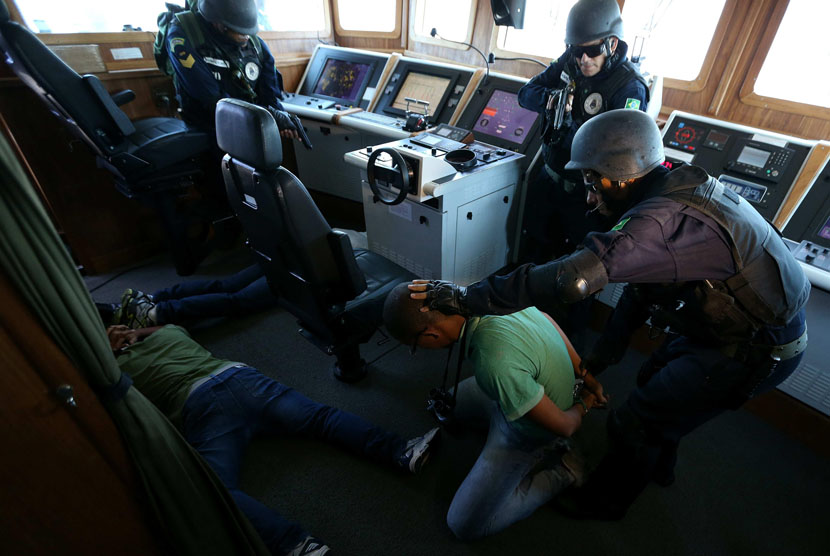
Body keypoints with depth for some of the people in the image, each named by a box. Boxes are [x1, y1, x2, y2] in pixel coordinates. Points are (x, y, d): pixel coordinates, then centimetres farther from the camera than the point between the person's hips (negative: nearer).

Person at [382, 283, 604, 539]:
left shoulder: (495, 364, -42)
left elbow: (563, 427, -26)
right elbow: (551, 324, -3)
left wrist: (582, 406, -3)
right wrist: (587, 377, 7)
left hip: (526, 433, -7)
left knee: (464, 524, 2)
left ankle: (561, 471, 8)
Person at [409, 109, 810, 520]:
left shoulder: (662, 220, -34)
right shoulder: (677, 192, 1)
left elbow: (570, 279, -47)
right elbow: (641, 282, 6)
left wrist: (468, 298, -40)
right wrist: (604, 353, 10)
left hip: (754, 350, -9)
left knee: (634, 424, 1)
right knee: (653, 382, 25)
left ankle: (606, 501, 29)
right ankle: (658, 465, 52)